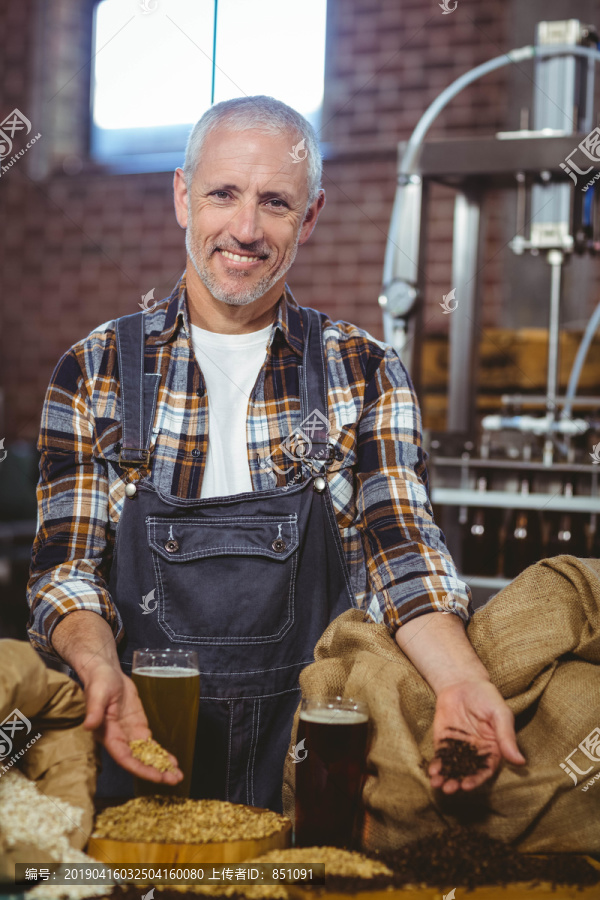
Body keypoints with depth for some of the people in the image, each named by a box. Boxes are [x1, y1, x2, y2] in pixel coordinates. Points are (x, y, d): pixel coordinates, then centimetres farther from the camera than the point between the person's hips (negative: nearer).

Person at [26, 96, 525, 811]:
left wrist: (461, 683, -23)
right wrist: (103, 671, -22)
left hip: (310, 751, 0)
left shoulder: (366, 374, 4)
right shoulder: (94, 371, 3)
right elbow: (66, 567, -1)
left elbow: (404, 548, -4)